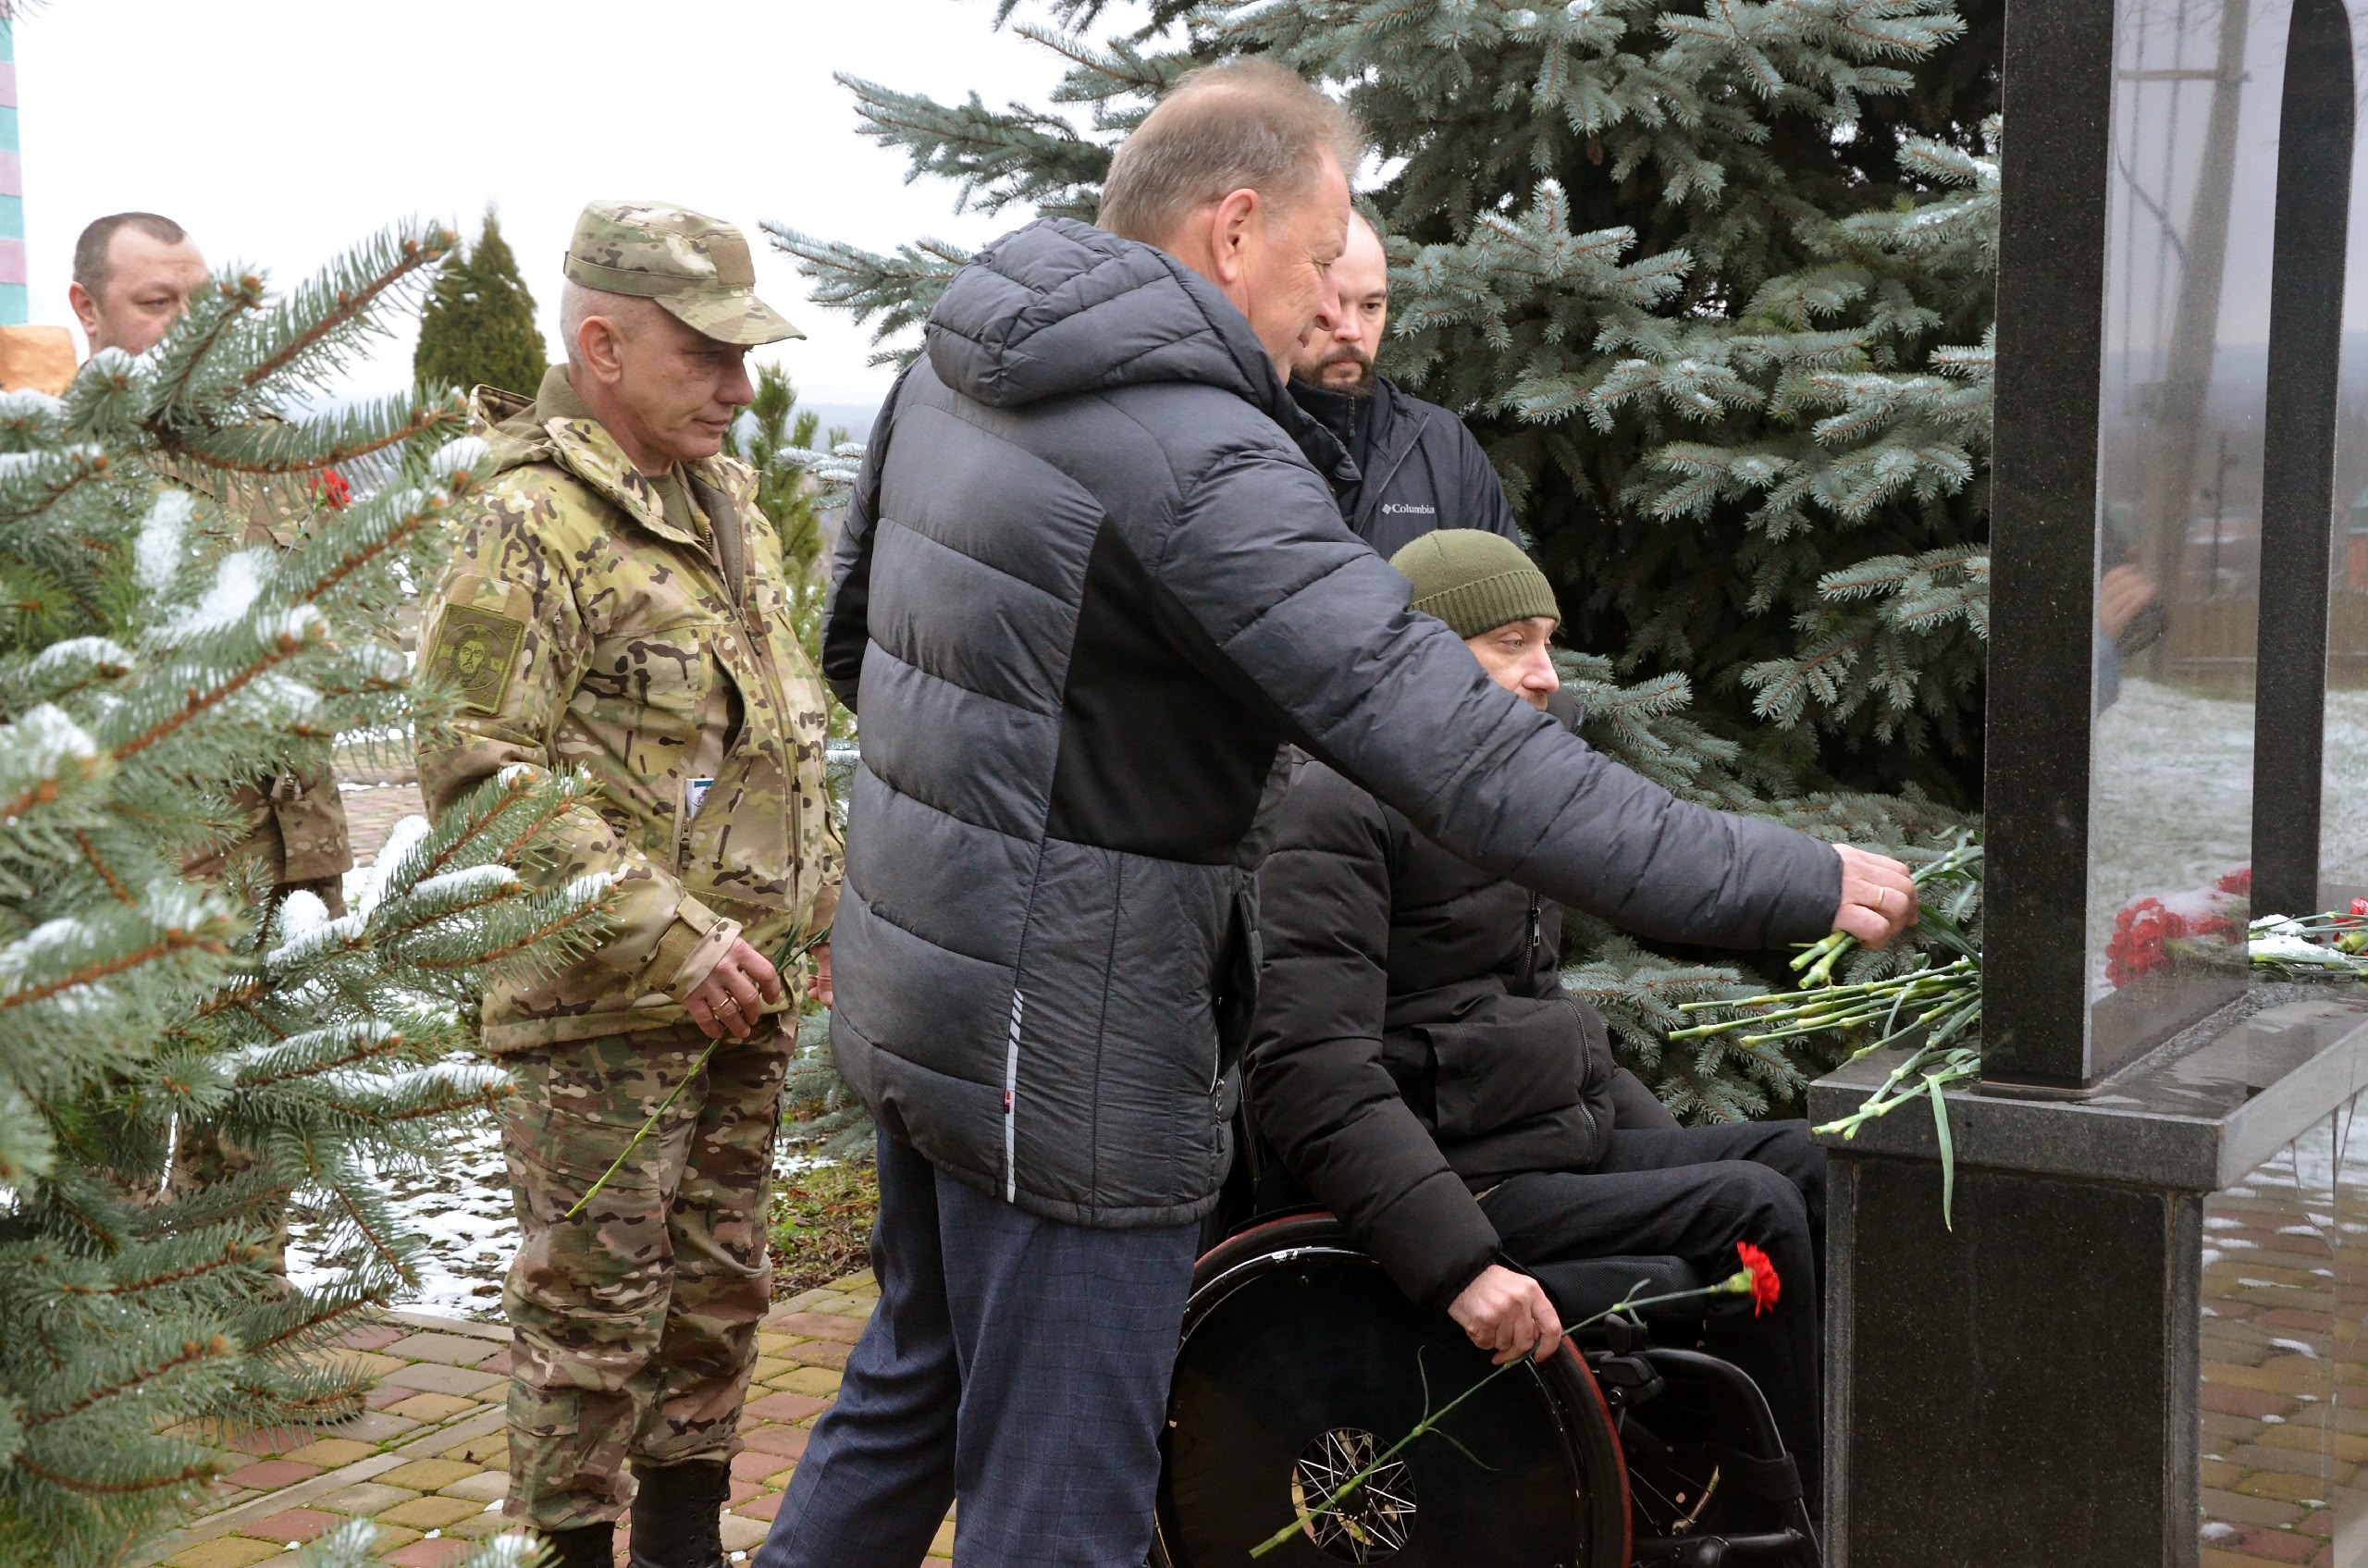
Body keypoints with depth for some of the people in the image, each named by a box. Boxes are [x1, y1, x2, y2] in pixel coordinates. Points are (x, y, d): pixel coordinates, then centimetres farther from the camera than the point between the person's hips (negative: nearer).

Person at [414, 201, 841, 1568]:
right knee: (596, 1309, 0)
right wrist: (669, 936, -23)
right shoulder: (532, 524, -14)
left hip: (749, 988, 8)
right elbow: (477, 770, -21)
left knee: (721, 1288, 18)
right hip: (606, 1007, -8)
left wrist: (822, 896, 18)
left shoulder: (728, 500, 13)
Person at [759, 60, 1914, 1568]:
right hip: (1065, 1049, -9)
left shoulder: (957, 370, 4)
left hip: (918, 986, 9)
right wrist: (1791, 883, -22)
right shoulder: (1199, 457, -24)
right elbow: (1462, 754, -28)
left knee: (913, 1384, 27)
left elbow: (854, 634, 19)